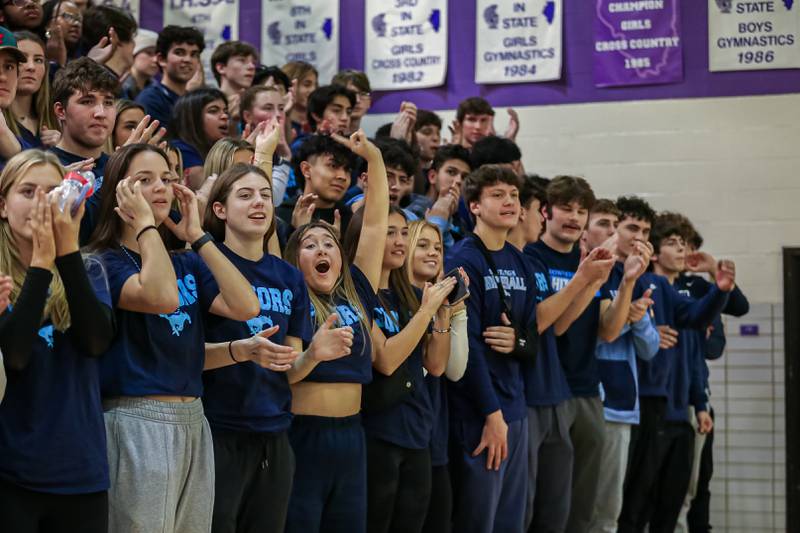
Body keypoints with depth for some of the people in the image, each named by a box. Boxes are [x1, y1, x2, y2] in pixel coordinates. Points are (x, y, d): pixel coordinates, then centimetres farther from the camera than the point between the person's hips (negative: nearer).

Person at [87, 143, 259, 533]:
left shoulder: (187, 262, 15)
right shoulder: (105, 262, -4)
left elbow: (245, 307, -1)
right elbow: (162, 297, -24)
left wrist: (197, 235, 0)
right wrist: (145, 223, -12)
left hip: (193, 422, 7)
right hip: (137, 422, -6)